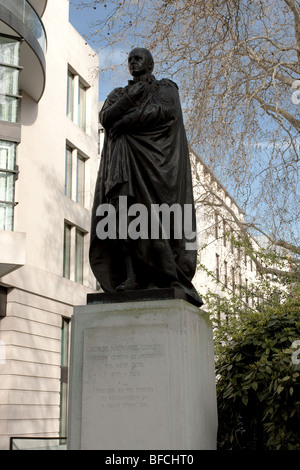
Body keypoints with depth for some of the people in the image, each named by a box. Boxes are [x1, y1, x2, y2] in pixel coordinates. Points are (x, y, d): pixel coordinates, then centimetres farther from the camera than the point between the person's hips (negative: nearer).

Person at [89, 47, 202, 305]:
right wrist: (131, 96, -4)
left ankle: (168, 279, -18)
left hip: (152, 158, -4)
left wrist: (121, 124, -4)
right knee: (125, 212, -14)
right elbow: (104, 117, 7)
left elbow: (159, 112, -8)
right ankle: (134, 278, -20)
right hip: (124, 163, 4)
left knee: (154, 214, -18)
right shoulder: (118, 94, 28)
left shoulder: (166, 88, 14)